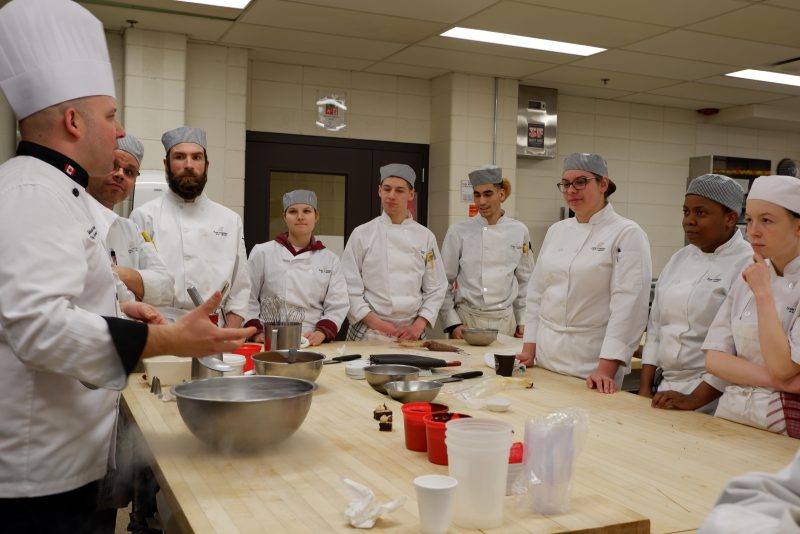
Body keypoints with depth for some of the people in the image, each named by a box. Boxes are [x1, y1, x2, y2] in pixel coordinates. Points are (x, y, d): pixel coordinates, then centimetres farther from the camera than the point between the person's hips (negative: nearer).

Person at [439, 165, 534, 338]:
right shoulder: (458, 232, -5)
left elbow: (525, 280, 11)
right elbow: (445, 282, -1)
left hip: (506, 321, 2)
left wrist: (523, 321, 9)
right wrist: (452, 323, -6)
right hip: (467, 320, -2)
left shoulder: (519, 231, 2)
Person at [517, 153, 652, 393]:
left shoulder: (627, 234, -9)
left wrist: (606, 369, -21)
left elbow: (628, 304, -16)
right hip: (545, 354, 6)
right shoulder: (556, 231, 10)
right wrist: (529, 348, 7)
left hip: (590, 359, -5)